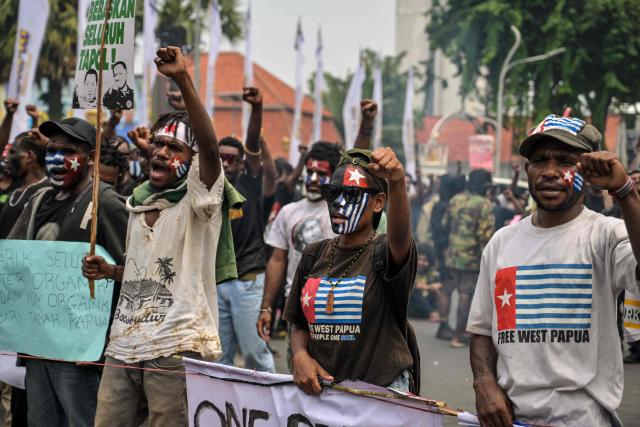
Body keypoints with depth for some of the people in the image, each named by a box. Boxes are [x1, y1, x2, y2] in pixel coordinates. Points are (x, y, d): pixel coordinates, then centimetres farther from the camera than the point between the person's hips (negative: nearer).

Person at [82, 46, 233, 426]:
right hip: (124, 345, 7)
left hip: (176, 348, -7)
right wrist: (109, 271, 12)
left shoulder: (198, 200, -4)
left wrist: (184, 81, -33)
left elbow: (210, 147, -24)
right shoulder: (139, 202, 19)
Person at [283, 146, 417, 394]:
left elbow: (399, 234, -32)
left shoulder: (383, 253, -6)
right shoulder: (314, 255, 11)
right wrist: (300, 355, -5)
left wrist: (397, 182, -51)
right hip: (319, 389, 4)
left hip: (381, 392, -4)